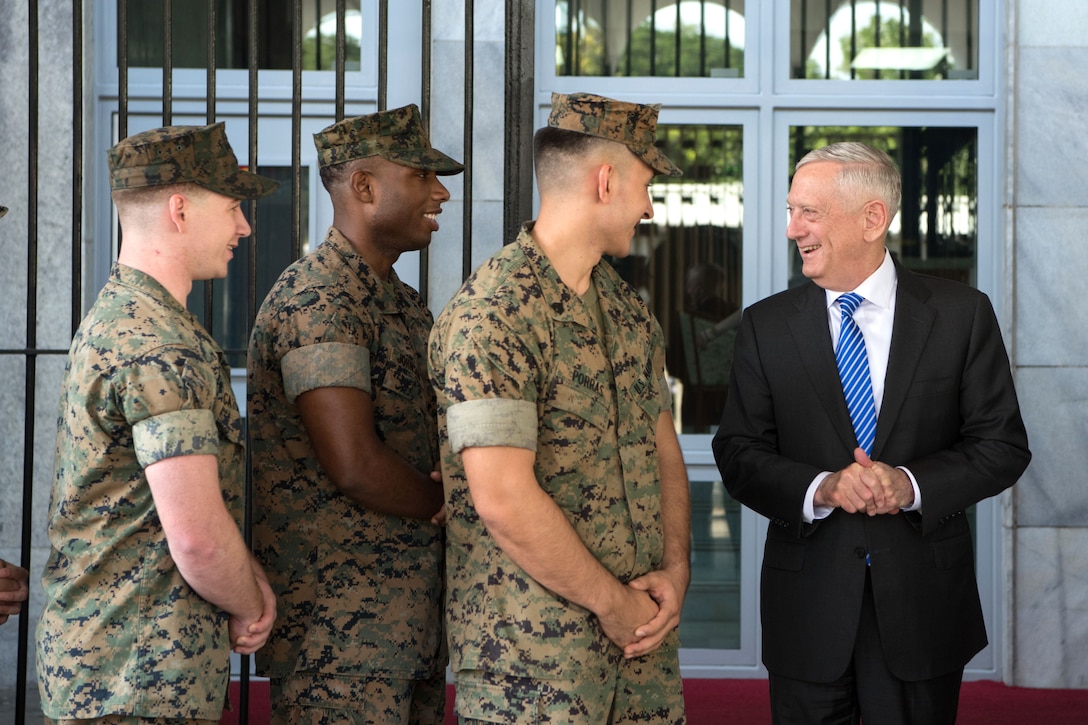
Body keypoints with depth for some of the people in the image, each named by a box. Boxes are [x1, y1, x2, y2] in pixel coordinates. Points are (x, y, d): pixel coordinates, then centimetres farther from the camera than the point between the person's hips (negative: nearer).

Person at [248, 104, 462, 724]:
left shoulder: (406, 304, 16)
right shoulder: (317, 301, -15)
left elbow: (444, 433, 19)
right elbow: (356, 467, -23)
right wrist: (449, 506, -6)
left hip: (417, 619, 9)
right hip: (340, 626, -9)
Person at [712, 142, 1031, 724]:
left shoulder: (962, 315, -2)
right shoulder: (765, 326, 2)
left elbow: (1003, 445, -1)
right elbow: (738, 454, 0)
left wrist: (912, 483, -18)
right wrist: (819, 489, -19)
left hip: (923, 602, -1)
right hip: (807, 604, 1)